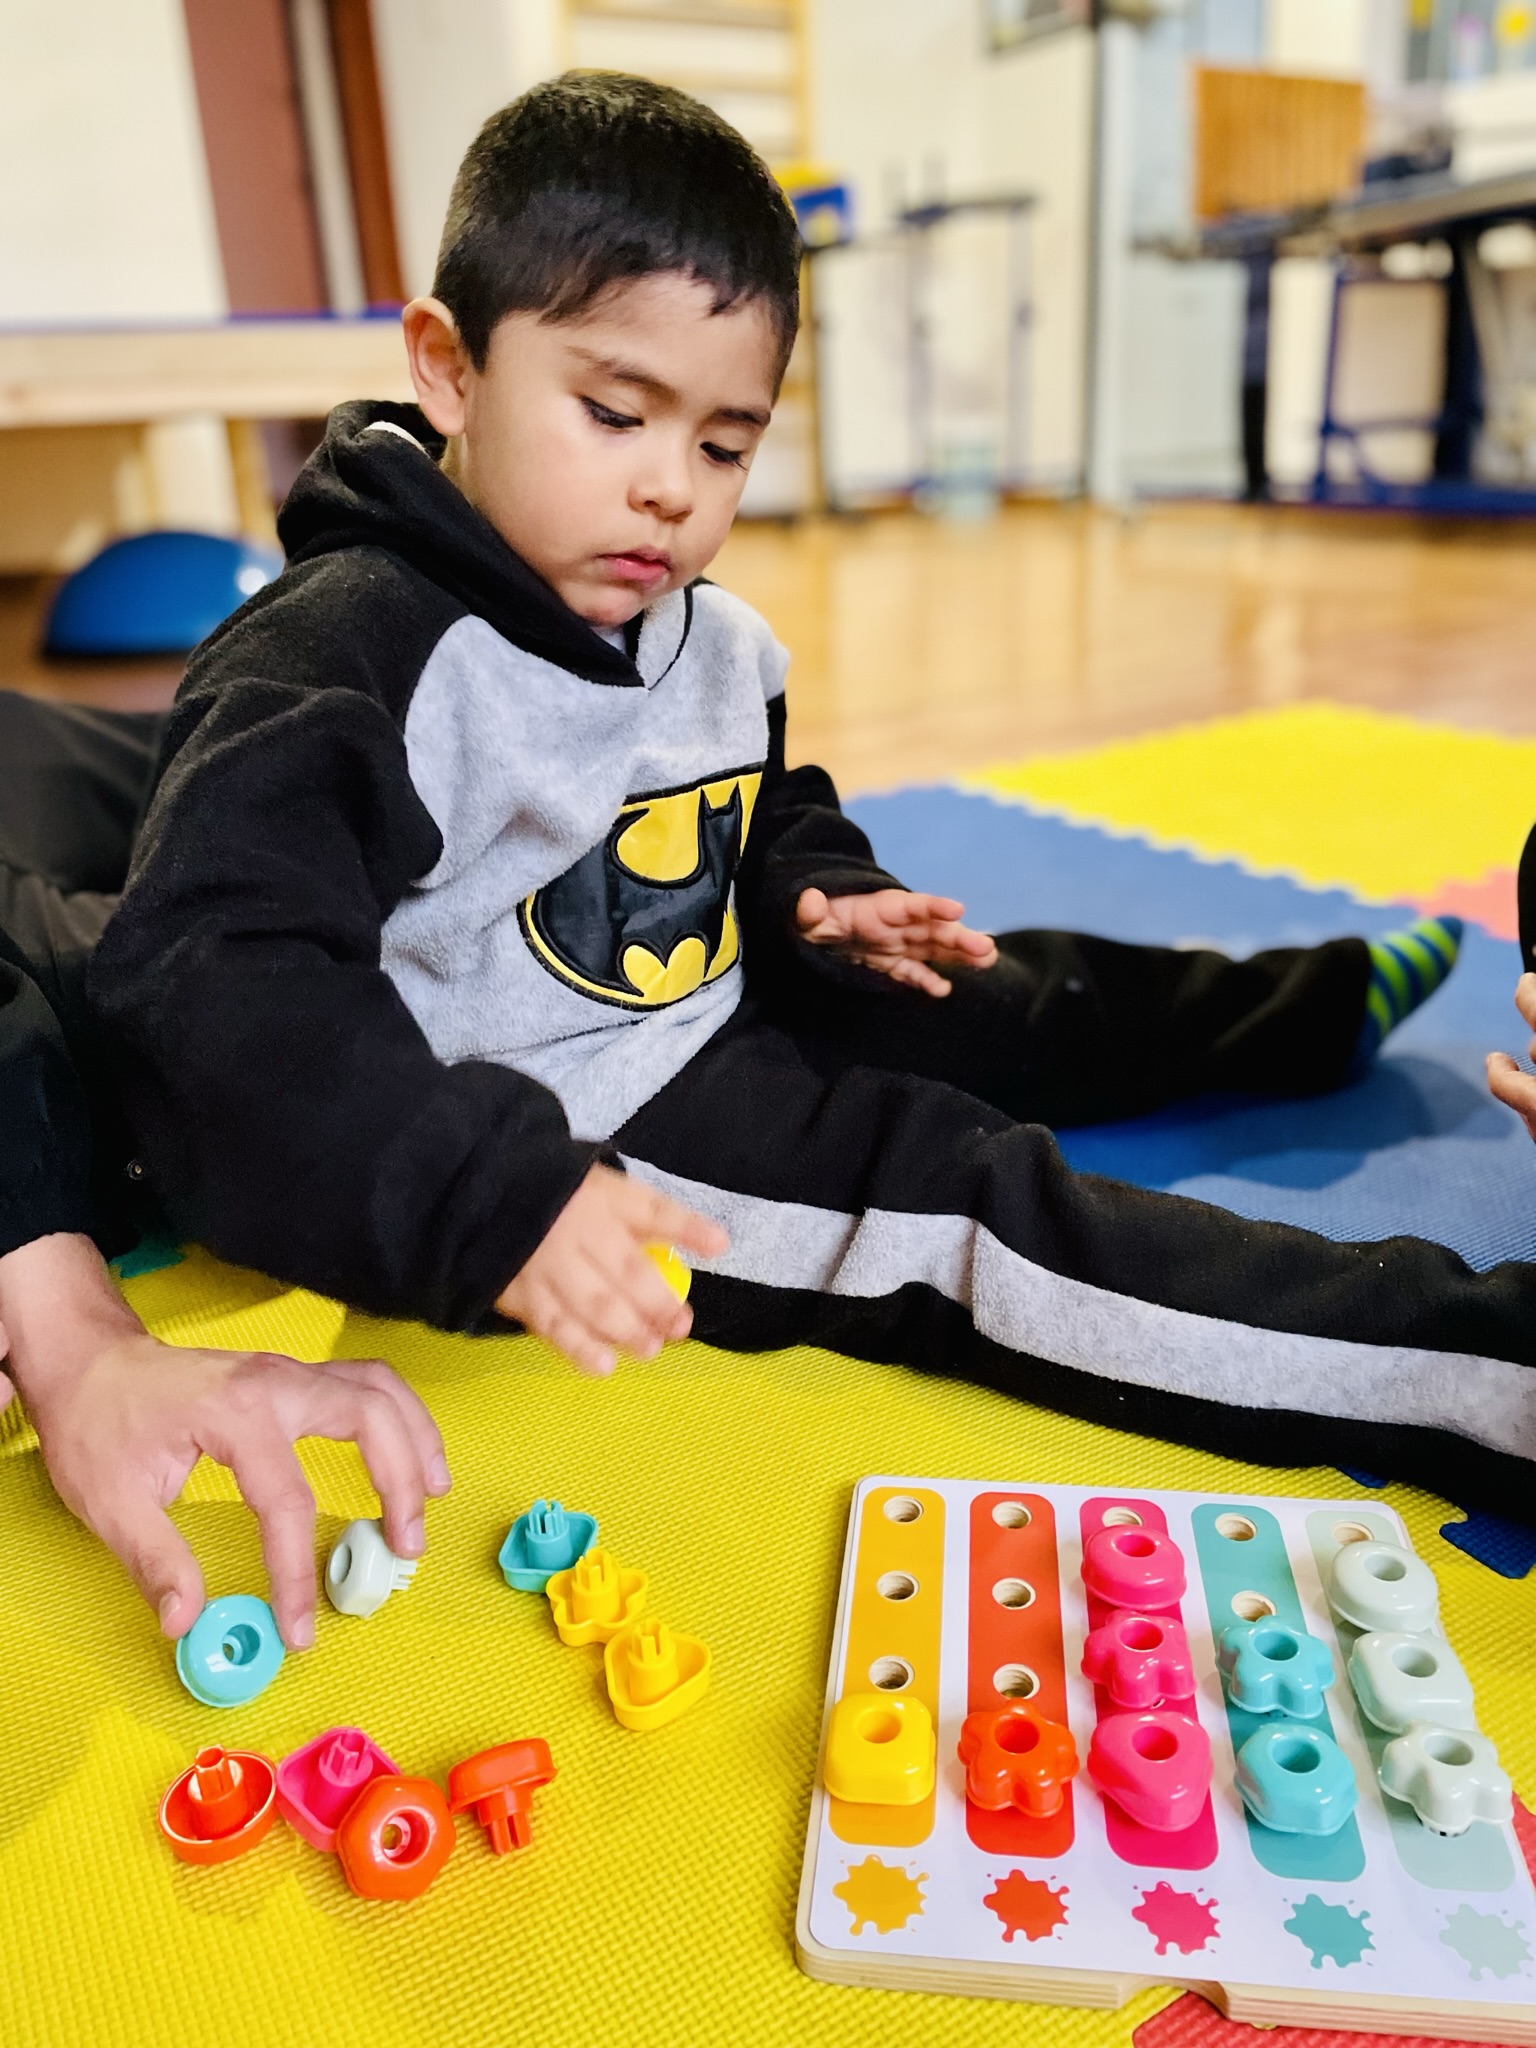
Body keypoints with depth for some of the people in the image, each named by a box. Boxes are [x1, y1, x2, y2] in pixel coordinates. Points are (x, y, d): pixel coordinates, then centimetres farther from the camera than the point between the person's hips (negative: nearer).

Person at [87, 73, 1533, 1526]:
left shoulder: (715, 646, 4)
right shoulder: (338, 656, -23)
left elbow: (771, 824, 23)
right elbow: (219, 992, -32)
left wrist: (815, 901, 0)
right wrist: (494, 1197, -42)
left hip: (714, 1026, 9)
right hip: (553, 1126, -9)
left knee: (1009, 1002, 15)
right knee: (949, 1190, -19)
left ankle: (1310, 1010, 39)